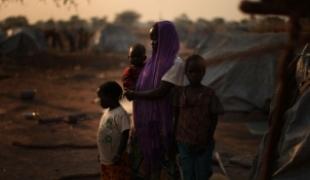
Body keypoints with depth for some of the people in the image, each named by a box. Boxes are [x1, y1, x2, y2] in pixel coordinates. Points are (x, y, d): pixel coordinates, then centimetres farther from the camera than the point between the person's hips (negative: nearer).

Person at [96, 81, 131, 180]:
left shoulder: (120, 114, -22)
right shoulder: (107, 111, 8)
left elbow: (125, 135, -24)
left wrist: (119, 154, -25)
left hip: (116, 159, -9)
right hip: (106, 158, 9)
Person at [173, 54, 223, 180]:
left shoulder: (209, 93, -3)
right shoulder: (180, 92, 1)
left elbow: (214, 119, -1)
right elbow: (176, 117, 6)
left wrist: (207, 141, -8)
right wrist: (175, 139, 5)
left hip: (203, 144, -1)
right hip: (184, 143, 1)